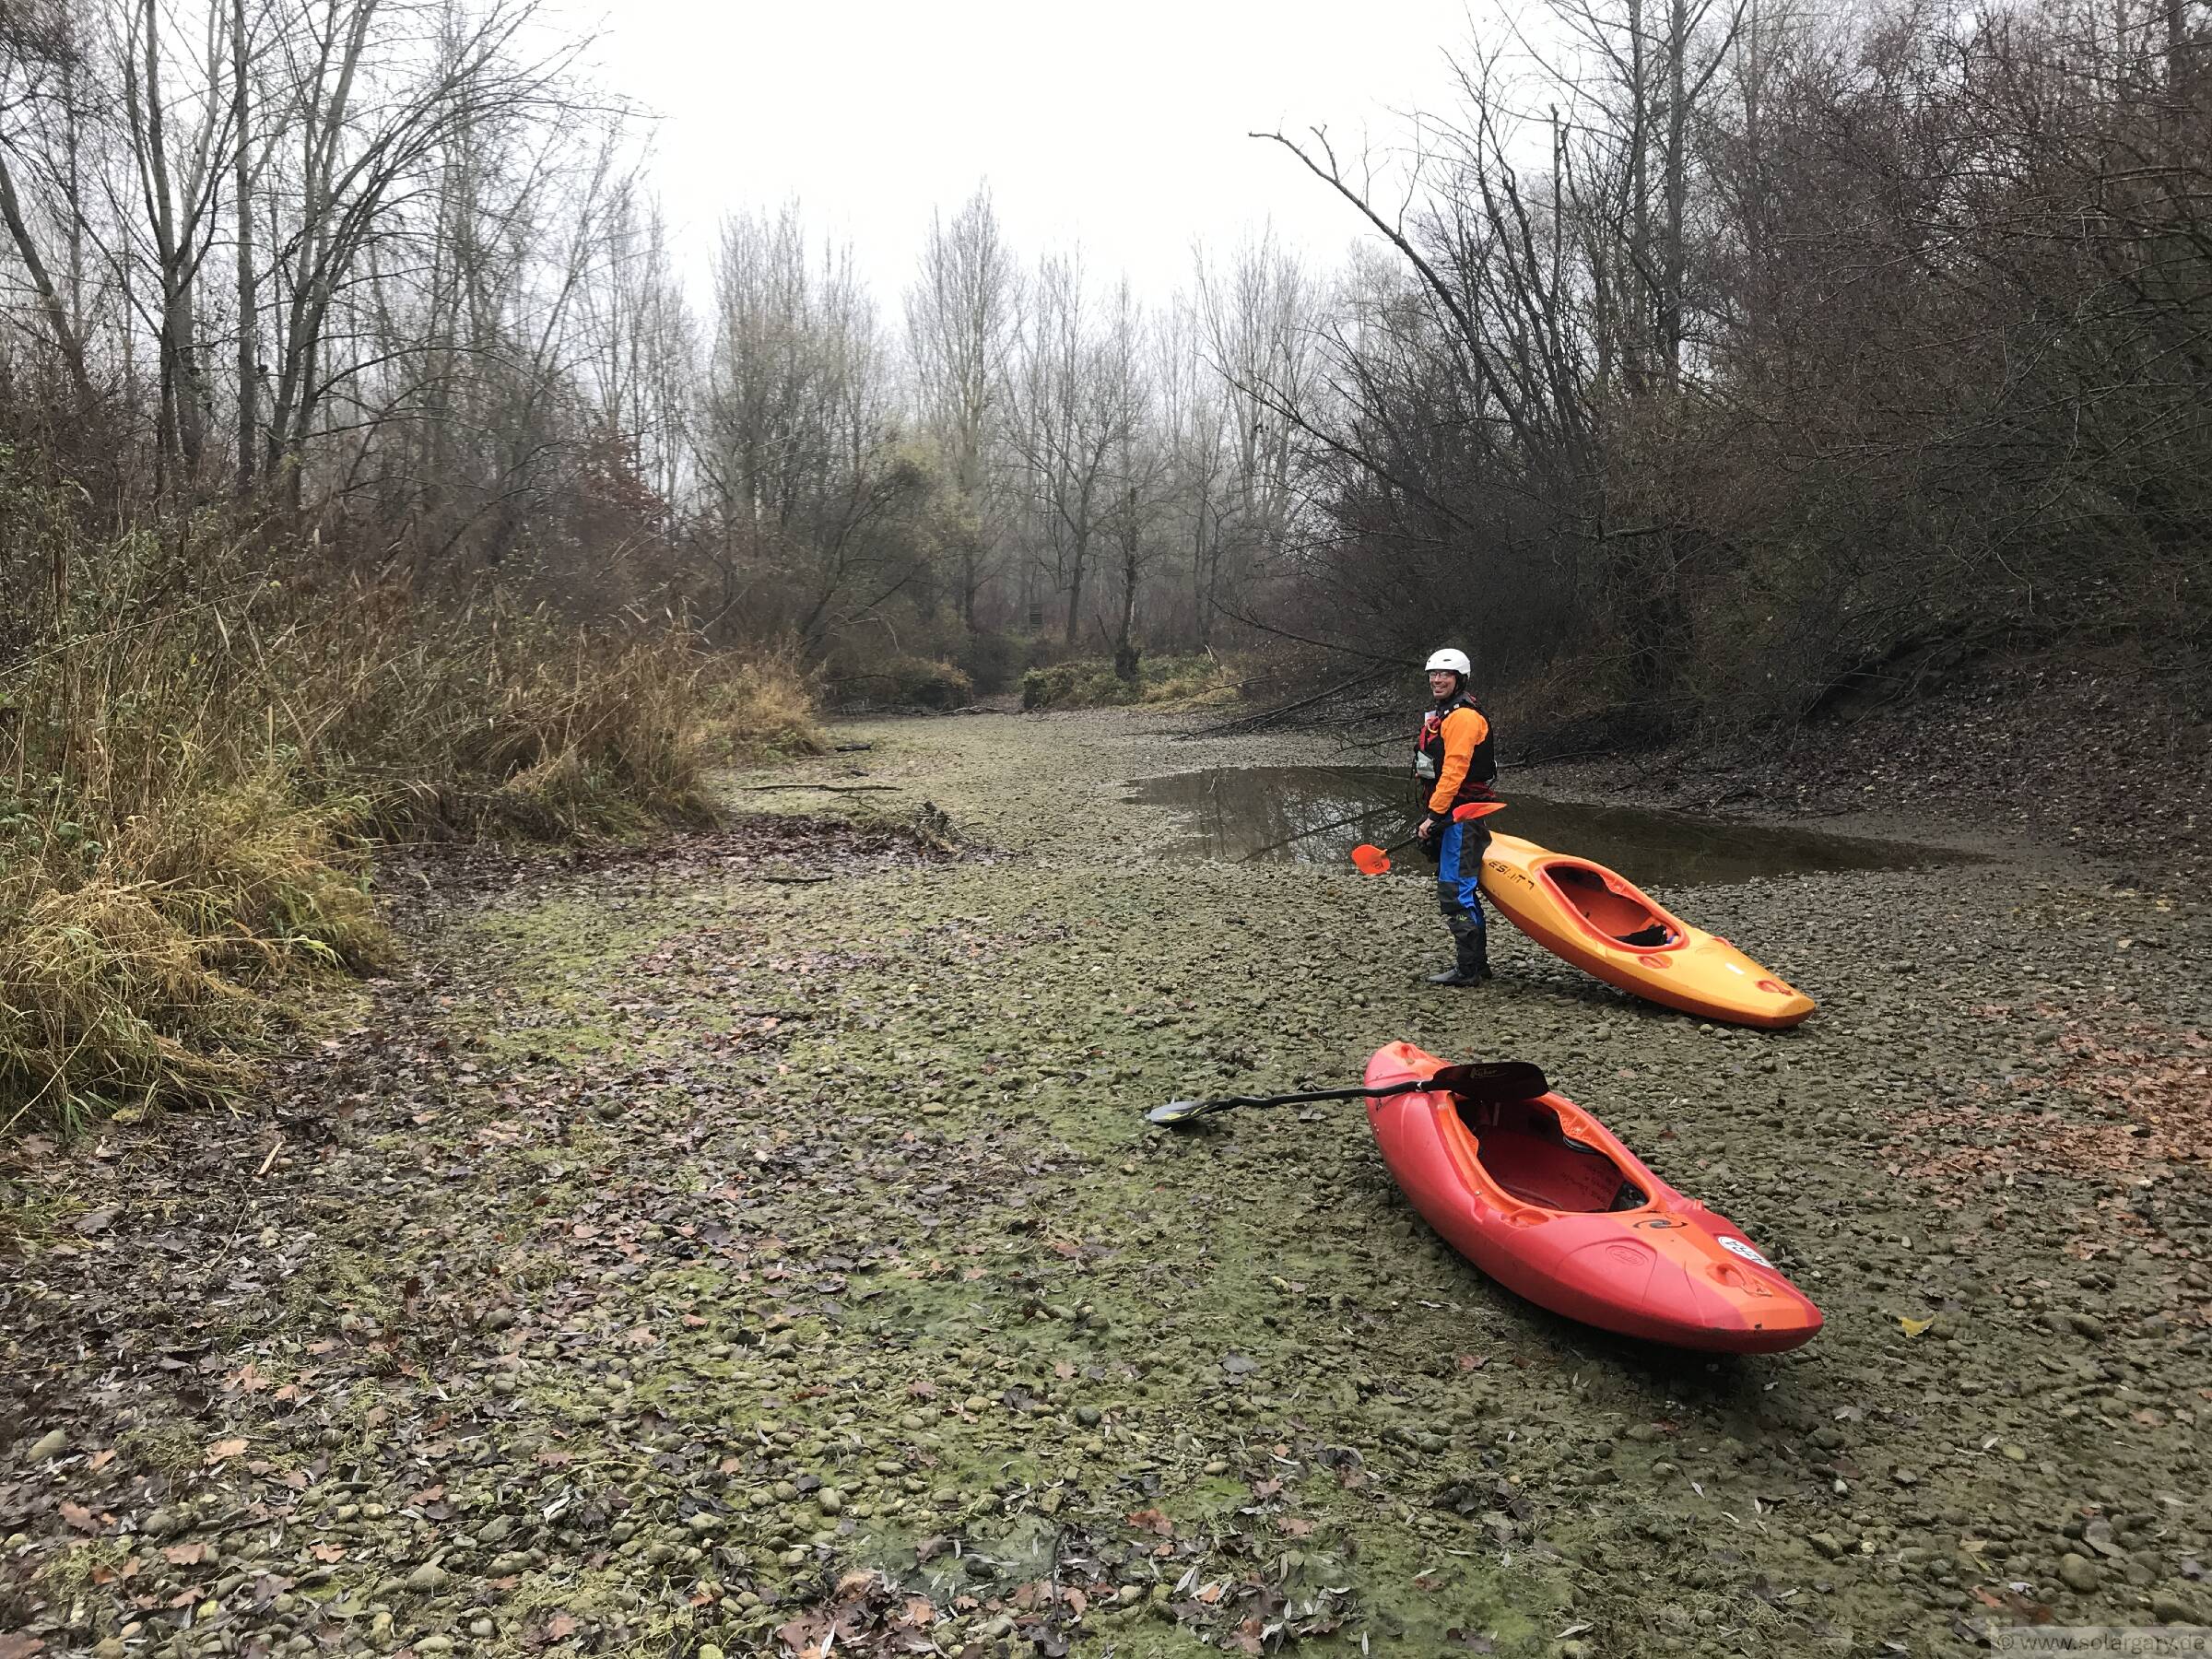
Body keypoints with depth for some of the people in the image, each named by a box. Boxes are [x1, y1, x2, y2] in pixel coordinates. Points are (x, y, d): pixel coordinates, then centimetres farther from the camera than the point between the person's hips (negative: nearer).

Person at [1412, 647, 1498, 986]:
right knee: (1462, 891, 15)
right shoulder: (1441, 716, 20)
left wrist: (1434, 816, -23)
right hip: (1450, 818, 11)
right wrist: (1433, 816, 20)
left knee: (1455, 893, -9)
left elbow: (1454, 770, -22)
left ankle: (1467, 970, -4)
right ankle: (1477, 964, 23)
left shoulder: (1463, 716, -13)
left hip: (1461, 815, -11)